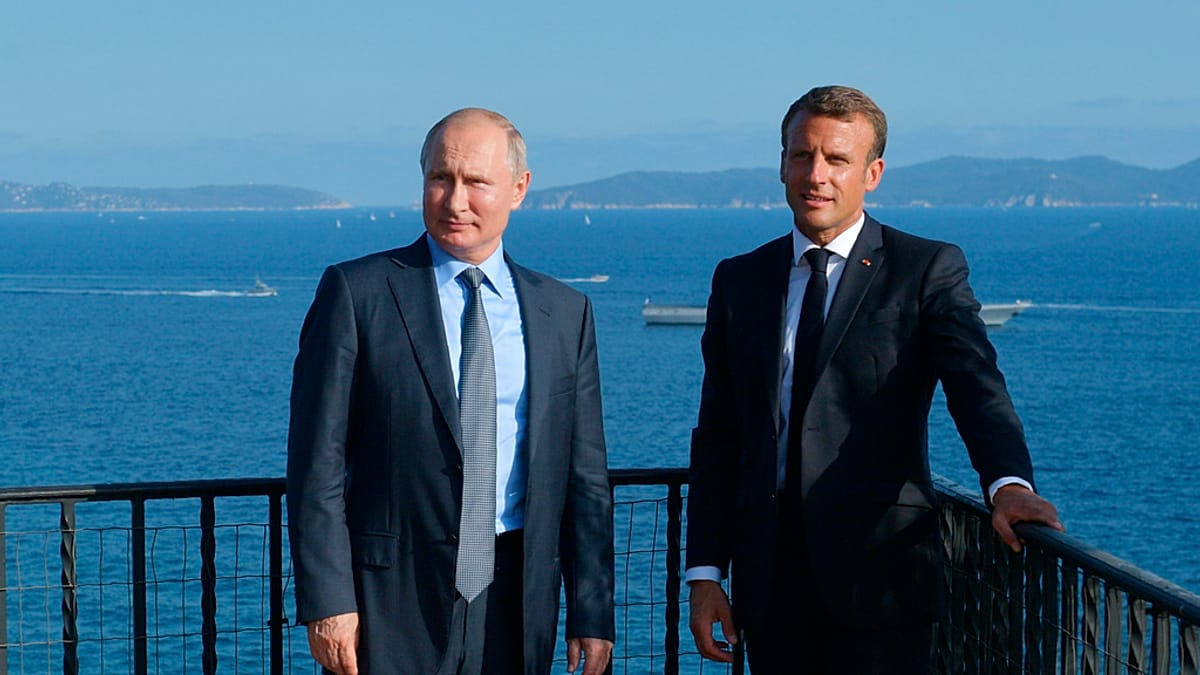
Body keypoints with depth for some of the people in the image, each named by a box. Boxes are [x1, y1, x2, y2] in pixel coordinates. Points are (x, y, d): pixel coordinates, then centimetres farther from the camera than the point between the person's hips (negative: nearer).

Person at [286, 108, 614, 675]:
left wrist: (592, 615, 6)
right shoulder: (357, 293, -1)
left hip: (516, 606, 3)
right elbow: (318, 462, -4)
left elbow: (585, 477, 10)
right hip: (392, 602, -3)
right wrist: (326, 602, -11)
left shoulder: (565, 313, 9)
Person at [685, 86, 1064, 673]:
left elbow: (976, 383, -15)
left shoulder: (927, 269, 1)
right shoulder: (739, 280, 12)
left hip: (878, 574, -3)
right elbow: (717, 439, 12)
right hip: (769, 577, 4)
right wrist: (705, 573, 5)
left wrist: (1008, 483, -34)